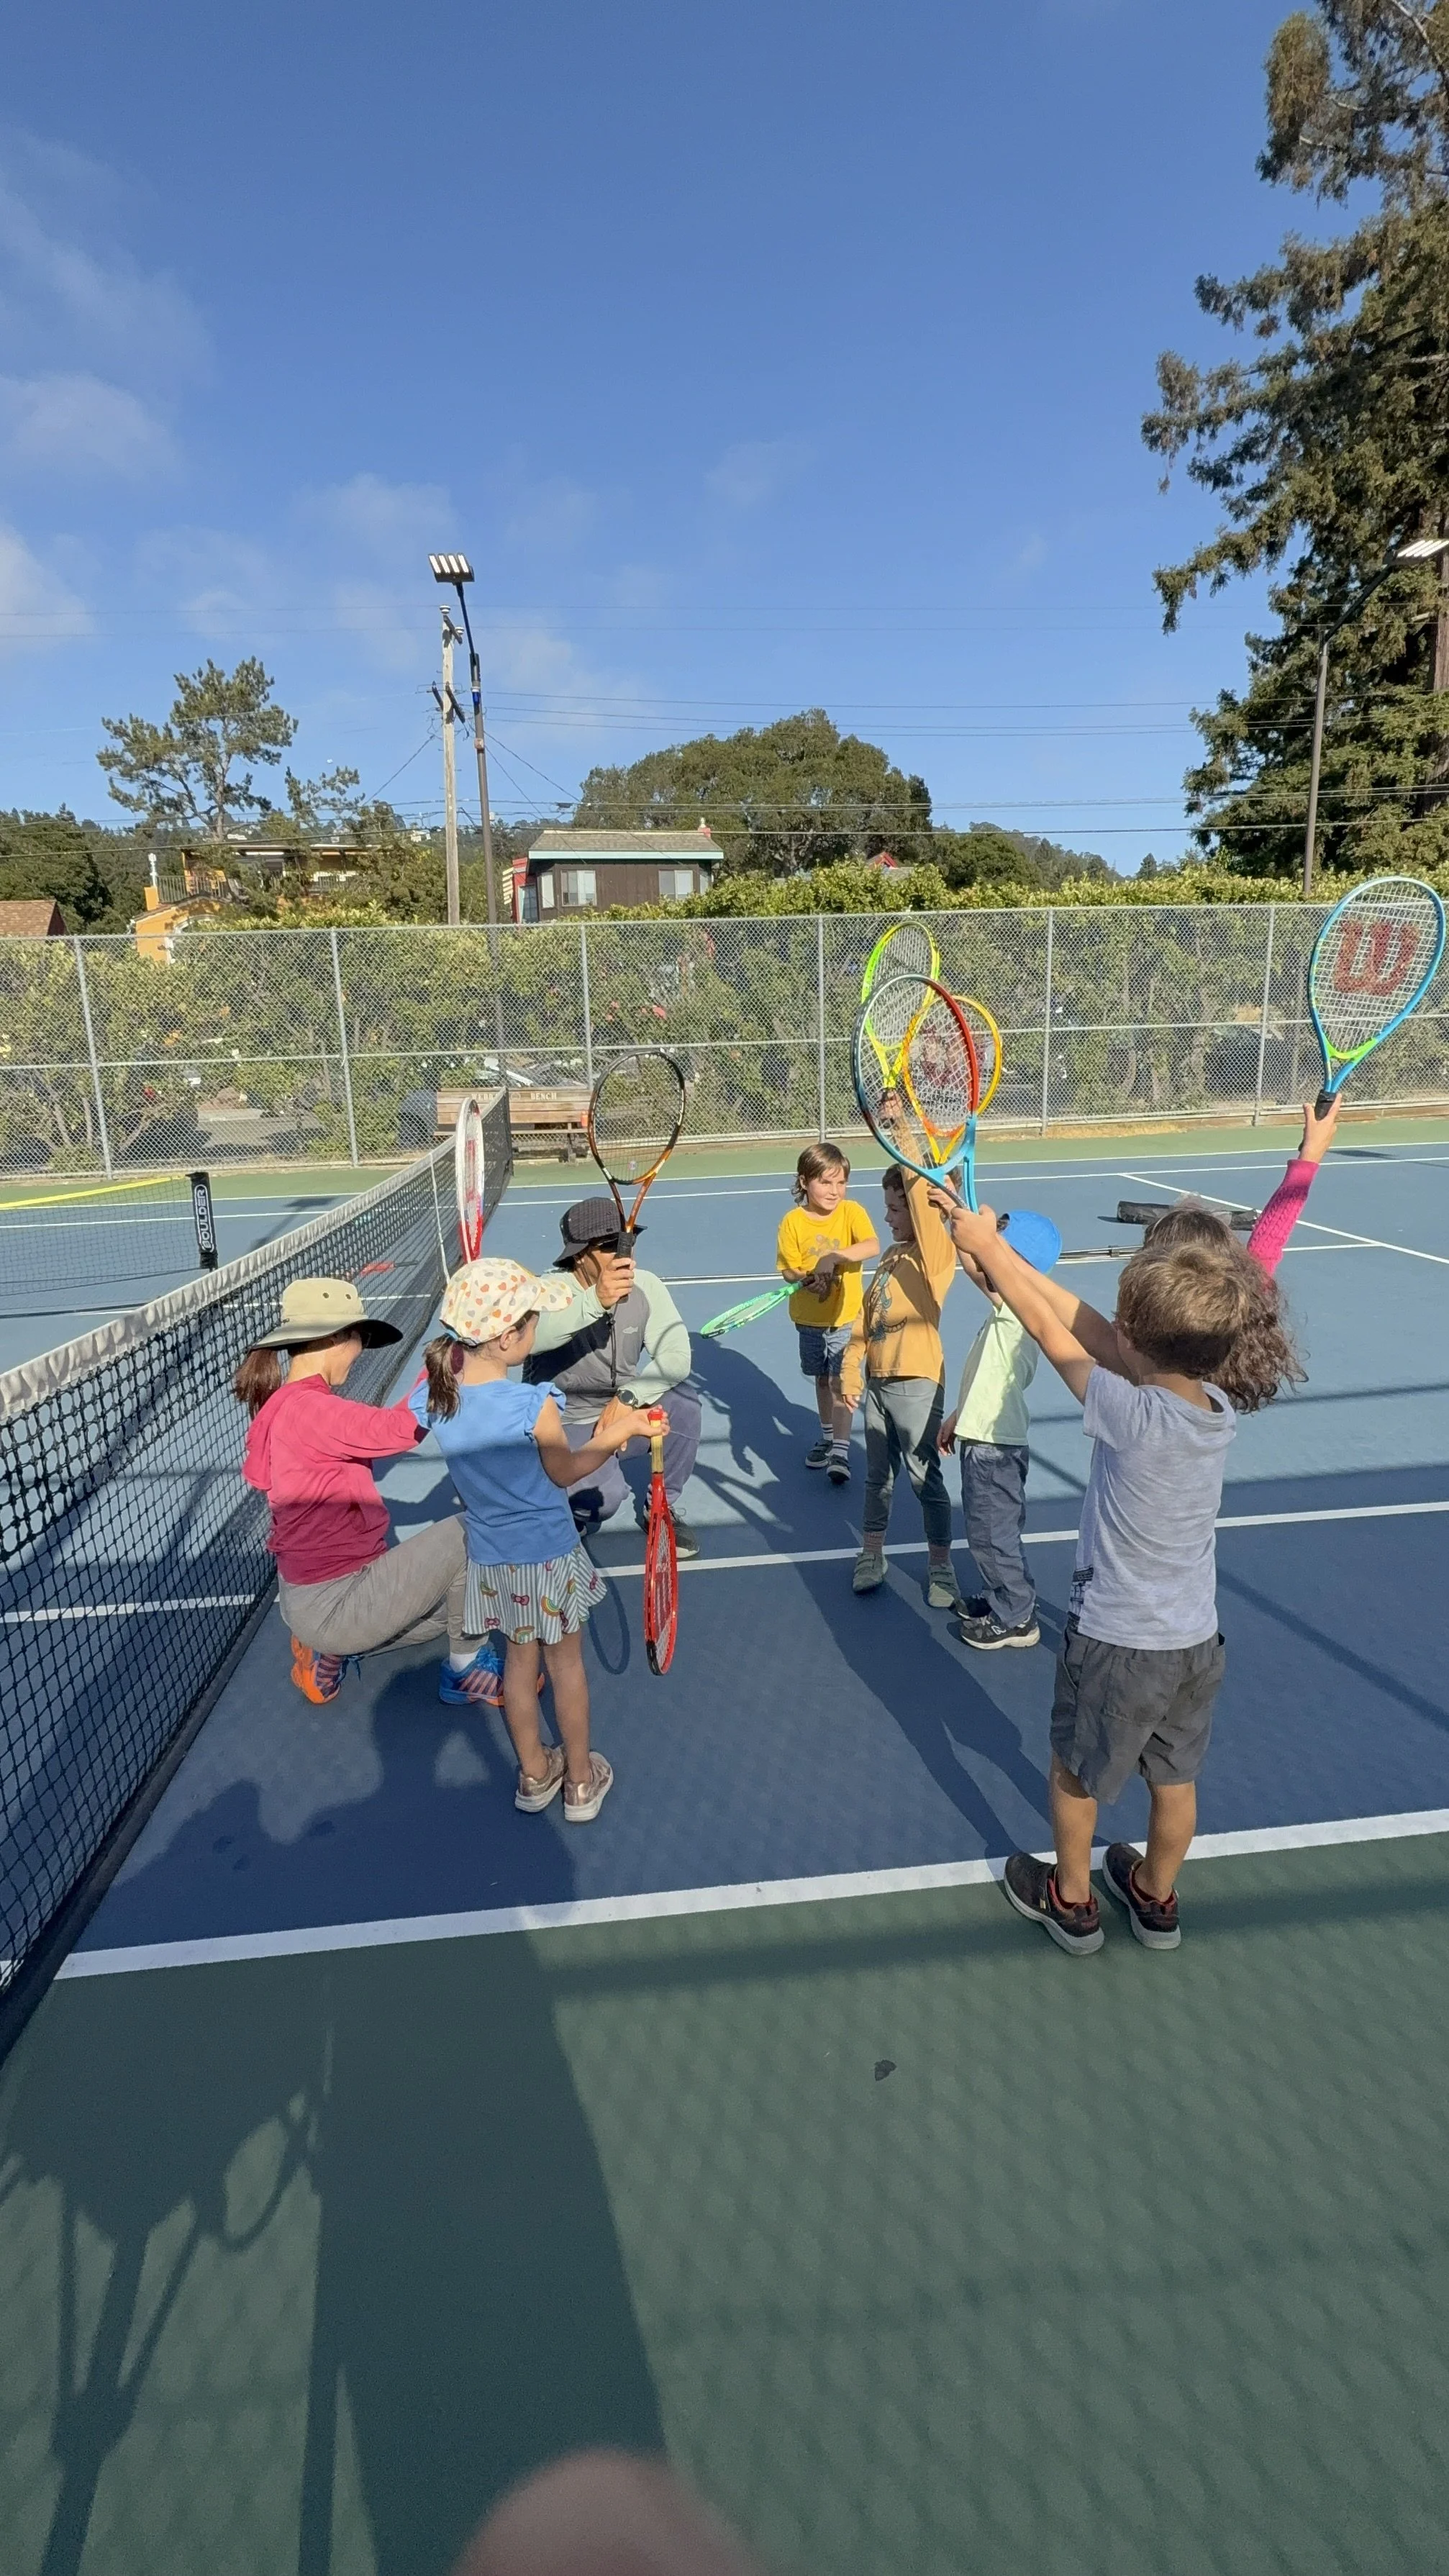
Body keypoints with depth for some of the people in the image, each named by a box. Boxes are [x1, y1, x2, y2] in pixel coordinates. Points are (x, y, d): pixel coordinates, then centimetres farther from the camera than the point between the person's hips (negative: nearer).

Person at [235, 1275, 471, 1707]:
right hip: (335, 1605, -10)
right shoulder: (307, 1410, -24)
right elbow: (400, 1428, -33)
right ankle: (468, 1669, 13)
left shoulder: (290, 1406, 7)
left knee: (457, 1598, 21)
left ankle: (329, 1653, 19)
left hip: (313, 1600, 10)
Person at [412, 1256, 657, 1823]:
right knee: (565, 1662, 17)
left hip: (490, 1557, 4)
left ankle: (534, 1774, 41)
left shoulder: (431, 1396, -14)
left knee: (520, 1657, 24)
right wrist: (615, 1434, 2)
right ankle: (581, 1781, 35)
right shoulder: (535, 1407, -29)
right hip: (548, 1554, -4)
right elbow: (564, 1474, -10)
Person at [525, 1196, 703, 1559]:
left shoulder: (646, 1286, -12)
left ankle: (663, 1508, 1)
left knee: (682, 1400, -24)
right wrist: (595, 1302, -61)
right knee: (603, 1496, -30)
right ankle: (572, 1513, 10)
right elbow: (527, 1337, -48)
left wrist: (626, 1399, -33)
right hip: (564, 1423, -4)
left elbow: (676, 1358, -20)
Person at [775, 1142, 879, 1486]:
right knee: (822, 1379, 18)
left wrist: (832, 1258, -35)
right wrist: (810, 1278, -26)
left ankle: (841, 1450, 0)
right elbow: (789, 1270, -6)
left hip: (845, 1316, -2)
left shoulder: (851, 1211, -11)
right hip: (809, 1316, 2)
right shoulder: (793, 1221, -8)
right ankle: (827, 1436, 37)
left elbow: (872, 1246, -26)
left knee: (841, 1383, -6)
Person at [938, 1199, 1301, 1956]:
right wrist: (1002, 1253, -6)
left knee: (1077, 1772, 20)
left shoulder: (1133, 1414, -30)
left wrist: (985, 1246, -5)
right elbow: (1088, 1327, -8)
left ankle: (1071, 1902, 41)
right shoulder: (1217, 1402, -12)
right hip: (1196, 1637, 6)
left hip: (1116, 1639, -6)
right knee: (1174, 1779, 25)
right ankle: (1156, 1899, 47)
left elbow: (1048, 1326, -18)